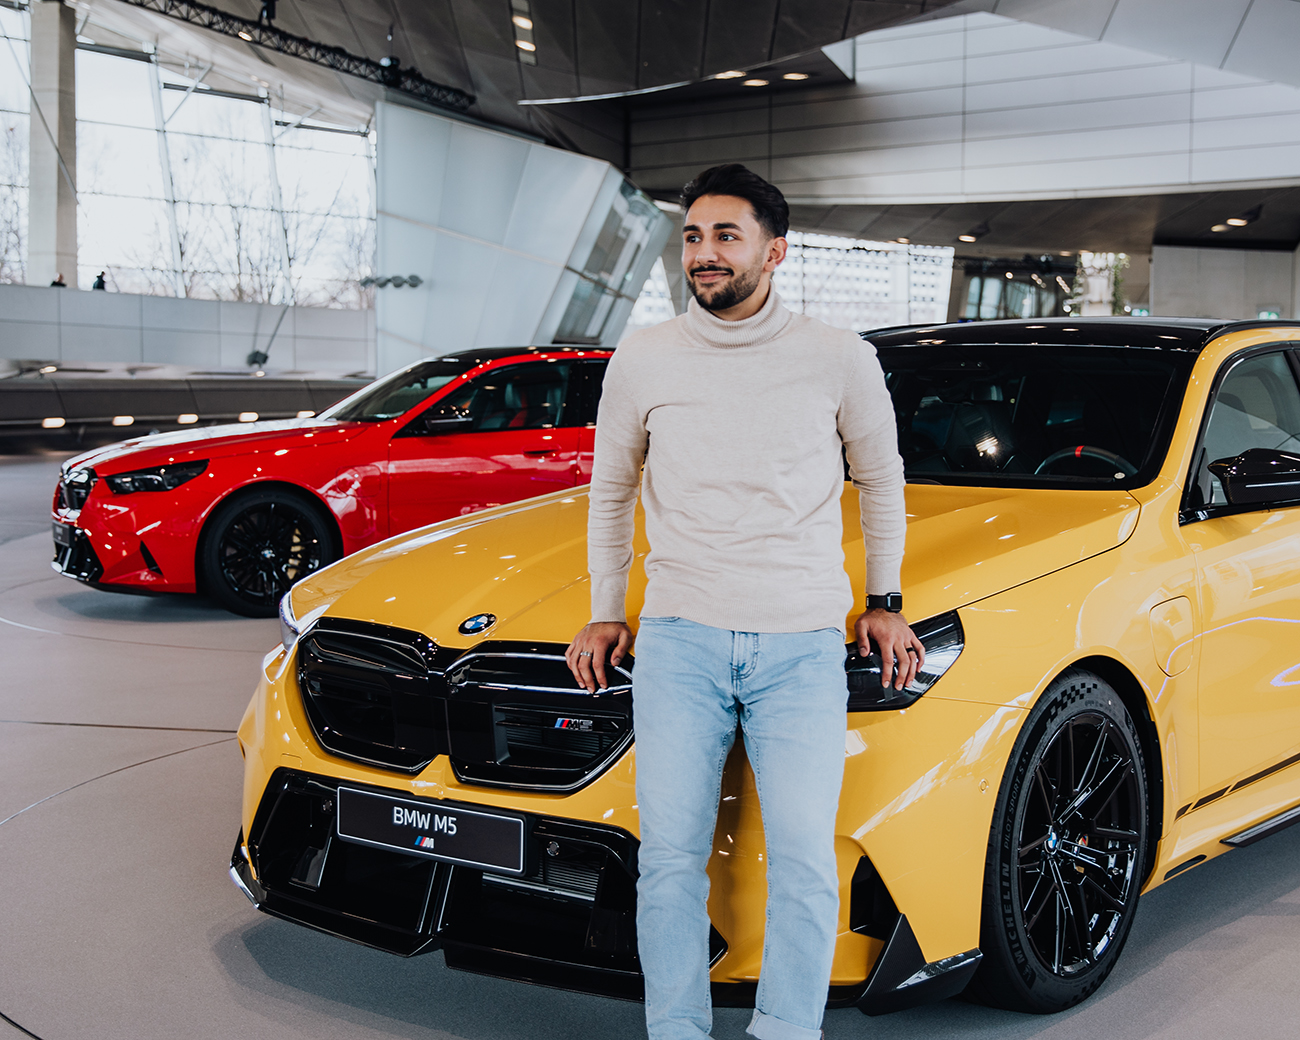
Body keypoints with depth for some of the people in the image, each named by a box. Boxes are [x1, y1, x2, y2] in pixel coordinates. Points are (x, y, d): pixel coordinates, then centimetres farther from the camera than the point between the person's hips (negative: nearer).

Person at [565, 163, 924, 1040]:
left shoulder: (840, 360, 2)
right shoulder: (644, 361, 6)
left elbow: (881, 481, 17)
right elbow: (610, 491, 19)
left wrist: (884, 600, 15)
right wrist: (605, 612, 16)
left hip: (803, 645, -1)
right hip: (678, 638, 1)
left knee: (804, 861, -7)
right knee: (670, 856, -1)